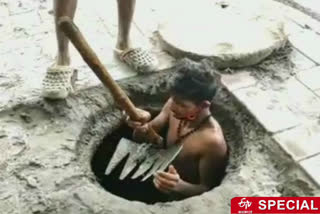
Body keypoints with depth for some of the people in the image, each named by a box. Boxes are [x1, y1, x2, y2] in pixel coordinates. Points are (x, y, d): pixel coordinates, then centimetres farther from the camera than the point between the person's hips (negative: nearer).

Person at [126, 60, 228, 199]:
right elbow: (142, 139, -2)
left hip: (182, 197, -6)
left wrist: (180, 186, -41)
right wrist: (141, 126, -26)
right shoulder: (175, 103, -14)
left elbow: (207, 188, -20)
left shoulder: (212, 141, -33)